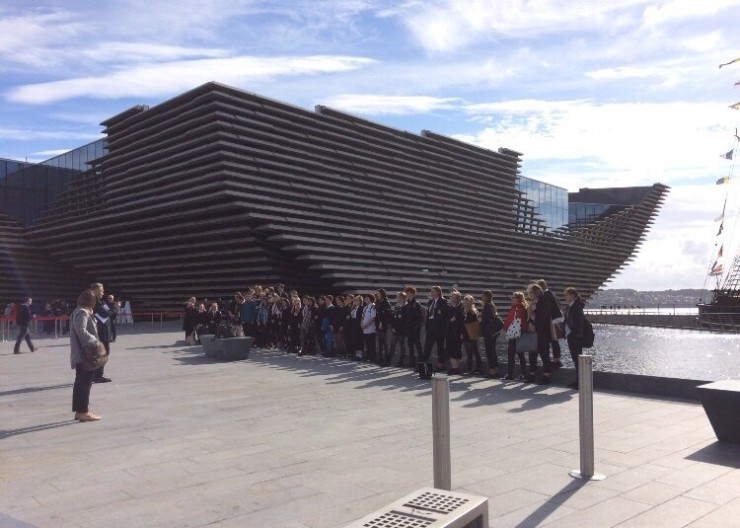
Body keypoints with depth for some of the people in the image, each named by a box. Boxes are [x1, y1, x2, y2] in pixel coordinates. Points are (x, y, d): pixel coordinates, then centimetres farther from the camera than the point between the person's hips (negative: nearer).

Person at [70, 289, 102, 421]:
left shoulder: (79, 311, 16)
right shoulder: (83, 313, -15)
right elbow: (81, 331, -26)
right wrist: (95, 340, -20)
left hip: (80, 354, 10)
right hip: (84, 354, -10)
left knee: (80, 383, 14)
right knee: (85, 383, -3)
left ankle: (79, 411, 20)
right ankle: (83, 412, 2)